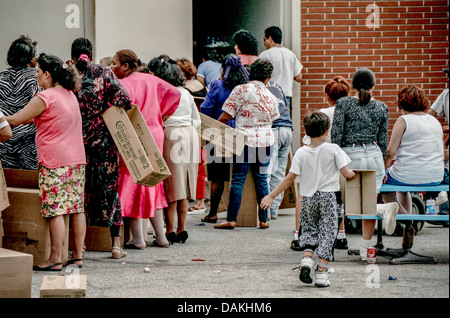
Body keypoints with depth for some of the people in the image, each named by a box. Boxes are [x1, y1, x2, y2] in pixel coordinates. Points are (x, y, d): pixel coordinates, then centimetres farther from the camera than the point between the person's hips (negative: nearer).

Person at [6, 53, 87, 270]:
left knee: (55, 210, -7)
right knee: (77, 208, 8)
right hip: (77, 160, 8)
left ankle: (55, 259, -6)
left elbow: (15, 120, -9)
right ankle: (78, 255, 11)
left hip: (54, 162, -8)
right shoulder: (70, 95, 15)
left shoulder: (45, 97, -11)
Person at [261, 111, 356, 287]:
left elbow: (290, 178, -4)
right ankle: (321, 272, -2)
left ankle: (307, 258, -7)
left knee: (309, 230, 17)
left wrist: (271, 196, 2)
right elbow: (346, 173, -8)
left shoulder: (301, 153, -2)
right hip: (329, 197, -2)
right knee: (327, 233, 2)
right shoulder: (333, 149, -7)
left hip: (308, 198, 2)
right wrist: (352, 174, 16)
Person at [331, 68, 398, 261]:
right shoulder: (381, 108, 5)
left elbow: (336, 135, -7)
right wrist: (381, 167, 18)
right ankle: (366, 249, 4)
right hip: (374, 155, 3)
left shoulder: (343, 104, -4)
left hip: (350, 155, -3)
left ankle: (384, 209, -28)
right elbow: (383, 140, 9)